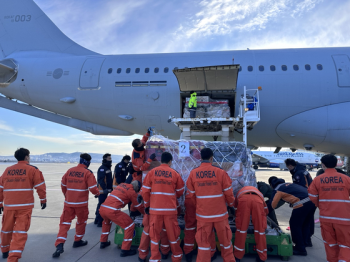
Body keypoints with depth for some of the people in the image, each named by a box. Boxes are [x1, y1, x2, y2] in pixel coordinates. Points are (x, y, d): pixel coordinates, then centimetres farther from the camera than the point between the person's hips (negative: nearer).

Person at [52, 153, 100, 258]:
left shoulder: (69, 171, 3)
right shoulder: (88, 173, -11)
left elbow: (63, 185, 12)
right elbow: (93, 188, -15)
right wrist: (97, 193, 8)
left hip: (68, 202, 3)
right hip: (81, 203, -3)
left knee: (65, 222, 9)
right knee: (81, 221, 18)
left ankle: (59, 245, -3)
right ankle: (78, 241, 30)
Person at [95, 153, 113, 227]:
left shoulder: (108, 168, 16)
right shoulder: (102, 168, -16)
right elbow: (101, 180, -25)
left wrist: (111, 188, 22)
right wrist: (105, 189, -31)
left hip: (106, 190, 10)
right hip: (102, 190, -10)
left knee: (100, 204, 18)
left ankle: (97, 220, 30)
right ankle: (100, 222, 0)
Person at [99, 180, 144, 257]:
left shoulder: (122, 185, 21)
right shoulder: (132, 192, 2)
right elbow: (139, 206, 12)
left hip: (102, 208, 8)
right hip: (112, 211, -8)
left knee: (107, 222, 40)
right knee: (130, 226, 6)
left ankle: (103, 242, 46)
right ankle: (125, 250, 10)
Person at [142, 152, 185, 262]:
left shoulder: (152, 172, -2)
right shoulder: (175, 173, -2)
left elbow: (145, 191, 0)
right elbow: (180, 191, 8)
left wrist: (147, 205, 12)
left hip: (155, 209, 1)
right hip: (170, 209, 0)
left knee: (155, 234, 11)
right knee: (173, 234, 13)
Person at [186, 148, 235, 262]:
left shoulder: (193, 173, -7)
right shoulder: (220, 172, -12)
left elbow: (191, 194, 3)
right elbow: (228, 192, -3)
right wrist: (231, 205, 15)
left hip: (202, 213, 1)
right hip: (220, 212, -1)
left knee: (203, 241, 12)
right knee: (225, 239, 18)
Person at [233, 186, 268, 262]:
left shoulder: (241, 191, 46)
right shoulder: (258, 193, 48)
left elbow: (235, 207, 48)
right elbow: (266, 210, 50)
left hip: (243, 199, -1)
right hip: (257, 200, 1)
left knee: (241, 227, 10)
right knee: (260, 228, 13)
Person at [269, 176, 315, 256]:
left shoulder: (277, 190, 5)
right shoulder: (288, 184, 26)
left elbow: (272, 205, 7)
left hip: (301, 204, -8)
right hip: (312, 201, 8)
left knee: (295, 225, 8)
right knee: (305, 225, 23)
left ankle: (300, 249, 16)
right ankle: (303, 244, 37)